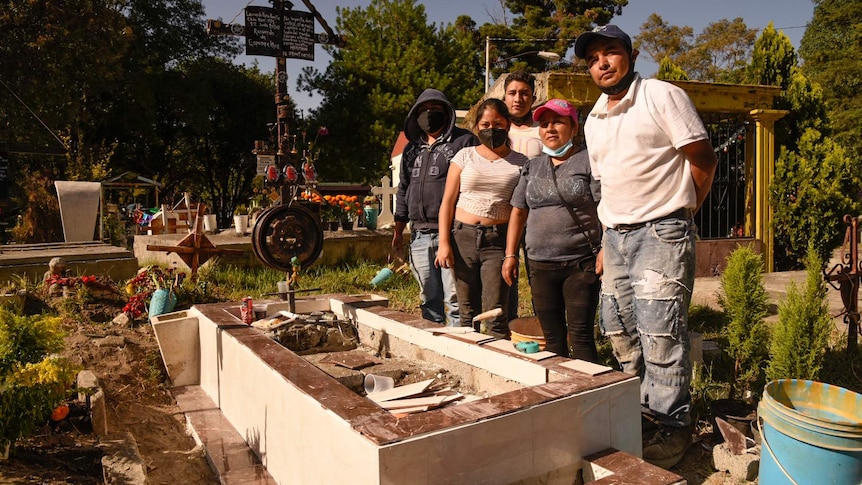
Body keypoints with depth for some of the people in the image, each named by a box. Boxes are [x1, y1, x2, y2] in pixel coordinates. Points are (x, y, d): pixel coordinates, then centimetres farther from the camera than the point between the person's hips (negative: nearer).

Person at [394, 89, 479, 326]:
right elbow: (403, 189, 25)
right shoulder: (412, 148, 20)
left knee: (454, 297, -6)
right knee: (429, 297, 13)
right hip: (420, 234, 6)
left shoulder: (464, 141, 1)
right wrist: (398, 230, 21)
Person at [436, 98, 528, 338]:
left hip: (499, 240, -1)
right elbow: (448, 201, 7)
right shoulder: (465, 156, 9)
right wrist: (444, 243, -2)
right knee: (468, 313, 5)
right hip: (463, 237, 1)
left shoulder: (519, 163, 8)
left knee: (495, 312, -8)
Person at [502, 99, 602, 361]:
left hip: (581, 264, -5)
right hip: (540, 265, 5)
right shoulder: (532, 167, 14)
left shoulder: (588, 161, -1)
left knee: (580, 334, -4)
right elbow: (518, 212, 16)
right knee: (552, 336, 10)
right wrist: (510, 254, 10)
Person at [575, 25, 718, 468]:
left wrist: (679, 210, 4)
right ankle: (643, 410, 26)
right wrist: (607, 239, 17)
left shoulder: (662, 97, -6)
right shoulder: (593, 120, 15)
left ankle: (671, 426, 6)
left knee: (660, 332, -8)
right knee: (618, 329, 11)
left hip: (660, 233, -7)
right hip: (615, 234, 8)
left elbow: (703, 160, -5)